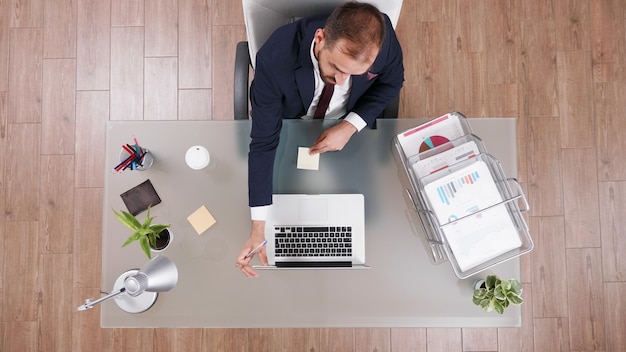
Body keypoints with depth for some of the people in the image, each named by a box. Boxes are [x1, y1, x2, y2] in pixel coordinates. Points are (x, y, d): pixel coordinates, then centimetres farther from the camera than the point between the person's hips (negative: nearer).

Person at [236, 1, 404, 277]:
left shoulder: (383, 38, -32)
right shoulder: (275, 59, -39)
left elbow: (391, 81, -9)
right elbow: (263, 141, -32)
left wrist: (350, 125, -26)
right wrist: (259, 227, -33)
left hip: (349, 128, 2)